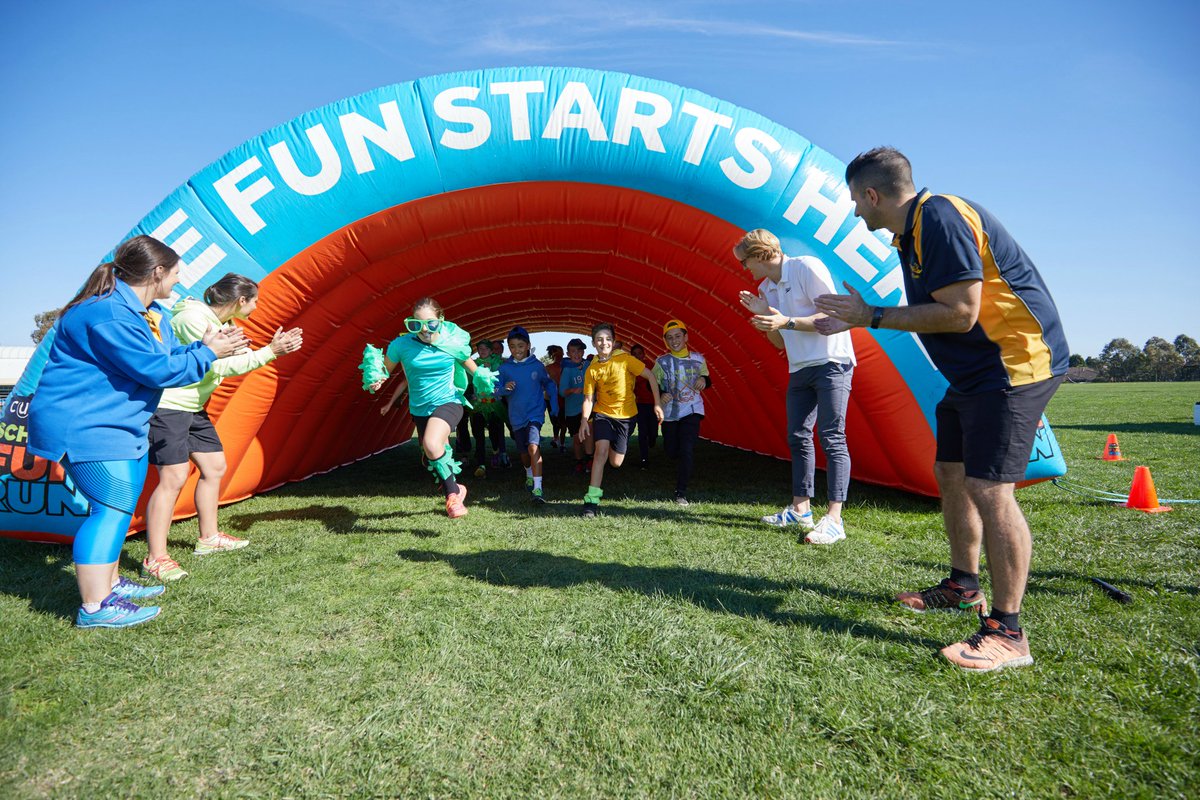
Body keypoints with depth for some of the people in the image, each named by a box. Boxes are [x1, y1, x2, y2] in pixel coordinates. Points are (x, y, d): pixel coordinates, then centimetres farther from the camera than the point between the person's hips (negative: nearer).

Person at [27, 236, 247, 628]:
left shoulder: (147, 312, 10)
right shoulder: (110, 314, -23)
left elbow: (167, 355, 12)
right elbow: (157, 370, -24)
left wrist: (204, 345, 0)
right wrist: (208, 354, -14)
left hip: (119, 425, 11)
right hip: (84, 426, -11)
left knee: (118, 505, 17)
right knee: (113, 506, -13)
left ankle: (108, 584, 31)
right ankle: (94, 607, -7)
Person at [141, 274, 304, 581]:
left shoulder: (223, 323, 10)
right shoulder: (193, 318, -20)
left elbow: (240, 360, 11)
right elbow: (218, 366, -24)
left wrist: (274, 349, -2)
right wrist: (269, 352, -23)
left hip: (193, 408, 10)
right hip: (167, 406, -10)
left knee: (214, 467, 13)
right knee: (174, 476, -14)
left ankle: (209, 538, 26)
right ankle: (155, 560, -8)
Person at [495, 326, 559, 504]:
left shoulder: (537, 366, -4)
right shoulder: (504, 368, -2)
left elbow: (549, 385, 10)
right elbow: (496, 391, -1)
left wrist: (554, 405, 2)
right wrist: (505, 389, -22)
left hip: (535, 413, -3)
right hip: (516, 416, 3)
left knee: (533, 446, -23)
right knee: (523, 451, 18)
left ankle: (537, 488, -25)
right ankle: (529, 475, 48)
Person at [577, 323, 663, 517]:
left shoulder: (625, 359, -12)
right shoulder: (592, 369, -6)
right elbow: (588, 399, -1)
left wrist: (657, 403, -10)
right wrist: (584, 421, -15)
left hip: (626, 415, 0)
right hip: (603, 413, 1)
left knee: (616, 462, 2)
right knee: (601, 450, -22)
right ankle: (592, 499, -17)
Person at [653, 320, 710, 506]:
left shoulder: (698, 359, 2)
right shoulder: (661, 362, -1)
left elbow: (707, 380, 15)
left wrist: (704, 380, -9)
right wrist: (661, 395, -15)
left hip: (692, 409, -1)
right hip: (669, 412, 1)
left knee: (686, 450, -12)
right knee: (671, 452, 8)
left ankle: (681, 492, -5)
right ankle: (682, 471, 45)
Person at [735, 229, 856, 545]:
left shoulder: (807, 267, -10)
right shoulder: (766, 289, 13)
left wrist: (786, 321, -22)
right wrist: (764, 315, -1)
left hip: (832, 363, -8)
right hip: (800, 370, 9)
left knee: (832, 438, -12)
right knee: (798, 437, 8)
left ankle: (834, 519, -12)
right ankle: (800, 509, 17)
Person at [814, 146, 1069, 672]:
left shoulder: (940, 218, -19)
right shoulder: (912, 232, 13)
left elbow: (959, 313, -24)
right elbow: (930, 312, 18)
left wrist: (872, 316, -16)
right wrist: (852, 323, 19)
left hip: (1014, 361, -11)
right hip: (975, 370, 11)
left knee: (987, 488, -14)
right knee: (951, 475, 15)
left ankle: (1007, 632, -4)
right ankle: (964, 587, 30)